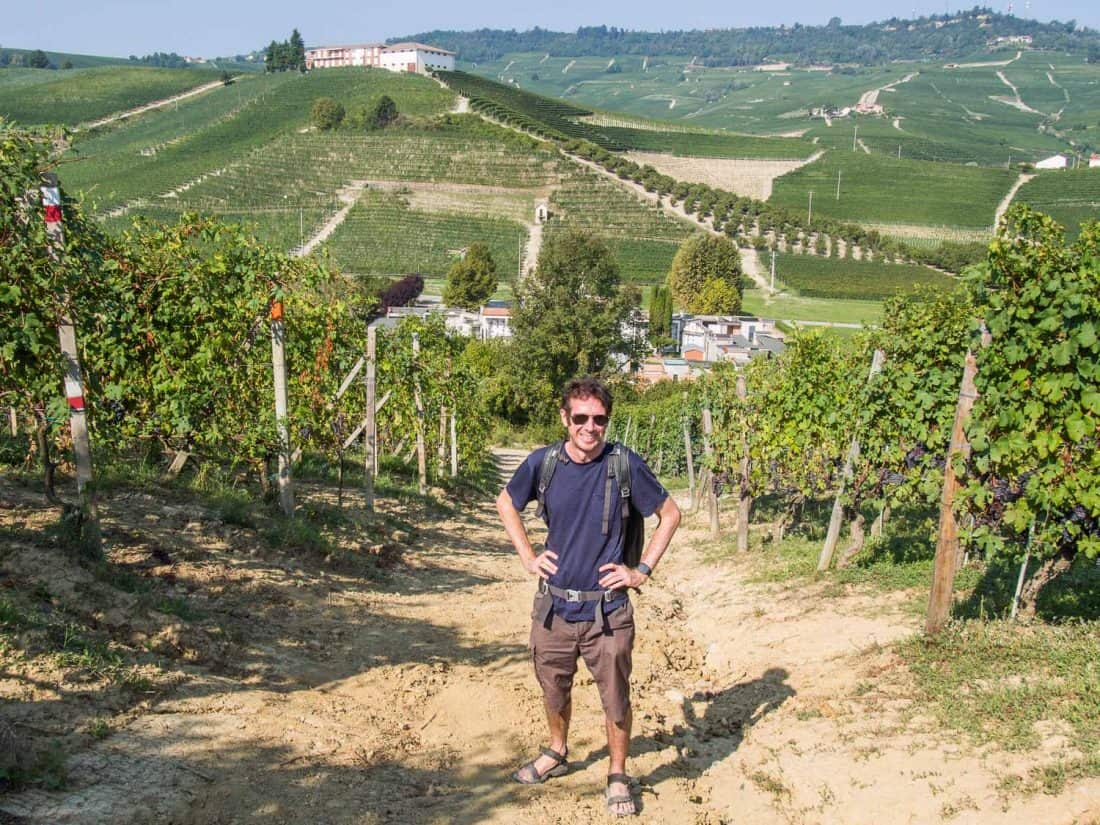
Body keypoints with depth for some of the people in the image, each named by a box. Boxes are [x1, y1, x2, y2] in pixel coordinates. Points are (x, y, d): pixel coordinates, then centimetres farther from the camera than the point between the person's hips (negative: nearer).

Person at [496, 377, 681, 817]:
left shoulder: (625, 465, -12)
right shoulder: (542, 463, -6)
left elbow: (670, 515, 1)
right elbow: (506, 503, 13)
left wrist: (643, 571, -4)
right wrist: (528, 556, 5)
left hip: (607, 609, -2)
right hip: (554, 605, 3)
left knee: (615, 699, 7)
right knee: (553, 688, 21)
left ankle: (618, 776, 29)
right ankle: (557, 753, 46)